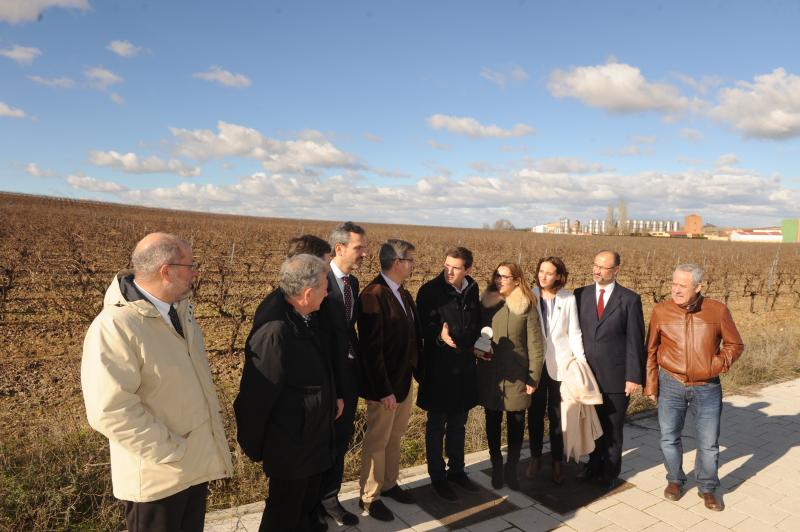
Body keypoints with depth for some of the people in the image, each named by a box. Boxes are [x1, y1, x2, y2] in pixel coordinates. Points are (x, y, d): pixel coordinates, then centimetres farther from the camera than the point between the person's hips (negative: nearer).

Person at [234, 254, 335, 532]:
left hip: (314, 434, 8)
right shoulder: (274, 332, -31)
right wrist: (253, 444, -11)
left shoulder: (305, 318, -4)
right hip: (290, 441, -8)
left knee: (309, 497, 27)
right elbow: (256, 396, -22)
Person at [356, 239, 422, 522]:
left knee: (395, 437, 22)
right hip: (384, 386, -8)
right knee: (377, 442, 9)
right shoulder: (373, 295, -23)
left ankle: (389, 484, 40)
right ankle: (369, 496, 28)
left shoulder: (403, 294, 5)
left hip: (404, 380, 8)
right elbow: (372, 349, -23)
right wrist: (384, 390, -21)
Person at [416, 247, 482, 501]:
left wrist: (478, 343, 3)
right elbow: (423, 327, -12)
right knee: (437, 425, 9)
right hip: (439, 367, -5)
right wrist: (440, 336, -30)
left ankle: (456, 470, 35)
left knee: (458, 423, 18)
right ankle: (437, 477, 24)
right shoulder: (430, 290, -13)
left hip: (464, 366, 5)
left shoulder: (472, 289, 4)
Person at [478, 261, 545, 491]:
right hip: (490, 375, 2)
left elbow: (535, 344, -6)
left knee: (516, 424, 9)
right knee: (493, 422, 11)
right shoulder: (486, 303, 2)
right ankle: (496, 467, 28)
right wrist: (478, 348, -7)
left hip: (517, 376, -2)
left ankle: (512, 469, 27)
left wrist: (534, 377, -7)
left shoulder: (527, 307, -7)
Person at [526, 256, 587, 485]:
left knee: (557, 414, 6)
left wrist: (581, 362, -5)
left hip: (560, 364, -1)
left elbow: (574, 333, 1)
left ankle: (557, 461, 22)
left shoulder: (568, 299, -4)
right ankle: (535, 457, 27)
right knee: (535, 413, 10)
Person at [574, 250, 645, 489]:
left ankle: (610, 471, 31)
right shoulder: (581, 295, 2)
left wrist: (634, 377, -9)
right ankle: (594, 464, 36)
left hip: (616, 377, -2)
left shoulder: (630, 299, -6)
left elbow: (635, 341, -6)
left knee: (612, 427, 12)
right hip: (587, 373, 3)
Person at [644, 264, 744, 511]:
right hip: (670, 385, 1)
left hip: (707, 388, 0)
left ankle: (707, 488, 31)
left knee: (709, 442, 9)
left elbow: (735, 344, 6)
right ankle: (675, 480, 34)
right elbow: (650, 351, 2)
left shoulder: (718, 311, -8)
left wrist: (719, 364, -10)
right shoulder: (661, 311, -7)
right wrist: (650, 384, 1)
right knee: (669, 437, 11)